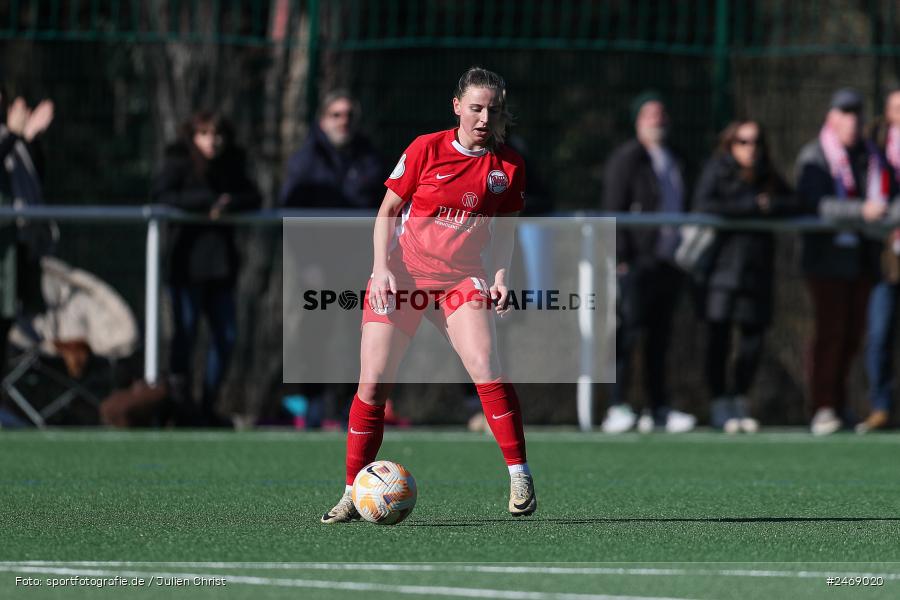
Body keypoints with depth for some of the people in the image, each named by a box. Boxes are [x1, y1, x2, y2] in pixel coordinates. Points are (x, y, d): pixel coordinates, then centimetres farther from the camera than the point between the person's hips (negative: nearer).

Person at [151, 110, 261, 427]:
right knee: (185, 329, -8)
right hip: (188, 258, -6)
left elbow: (253, 198, 6)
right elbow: (161, 194, -18)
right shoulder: (179, 162, -3)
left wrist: (229, 204, -15)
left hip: (220, 260, 6)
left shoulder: (231, 166, 12)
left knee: (226, 335, 5)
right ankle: (180, 403, -2)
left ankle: (208, 407, 15)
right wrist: (208, 202, -19)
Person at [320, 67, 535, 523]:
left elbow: (505, 228, 12)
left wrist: (500, 275, -3)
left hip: (462, 278, 1)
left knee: (485, 365, -23)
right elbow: (388, 210, 1)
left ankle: (519, 475, -14)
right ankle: (353, 493, 5)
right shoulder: (426, 149, -6)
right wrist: (382, 269, -9)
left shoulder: (508, 165, 0)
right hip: (401, 275, -1)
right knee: (373, 382, -7)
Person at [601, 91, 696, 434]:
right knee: (628, 333, -10)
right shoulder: (627, 159, -4)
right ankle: (617, 408, -10)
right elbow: (614, 210, -10)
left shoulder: (672, 162, 20)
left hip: (667, 262, 7)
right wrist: (621, 258, -16)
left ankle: (659, 409, 11)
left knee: (660, 338, 9)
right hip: (638, 263, -7)